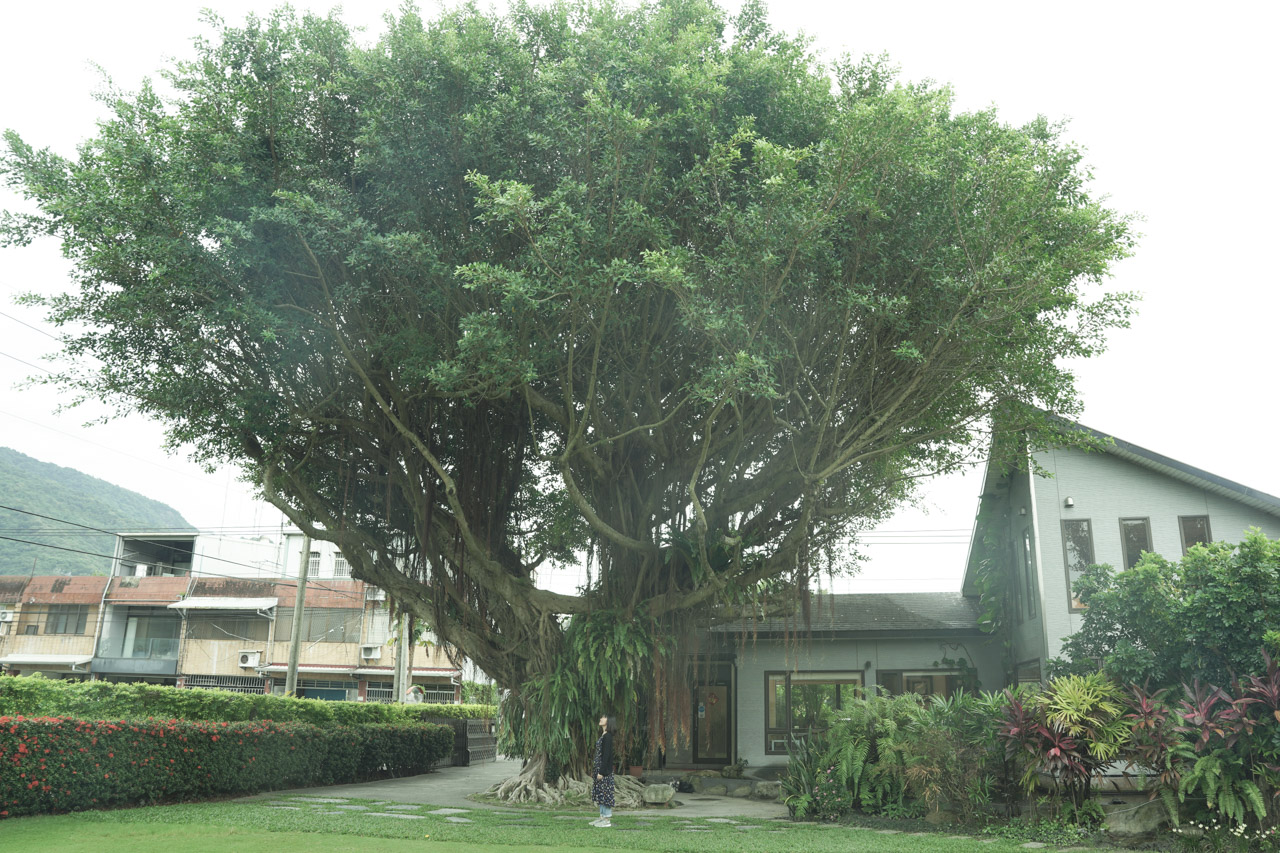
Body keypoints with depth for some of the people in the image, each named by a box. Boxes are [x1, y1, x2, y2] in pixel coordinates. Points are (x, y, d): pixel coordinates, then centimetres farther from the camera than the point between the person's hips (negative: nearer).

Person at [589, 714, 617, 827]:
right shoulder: (604, 735, 13)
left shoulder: (607, 736, -15)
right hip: (599, 768, 9)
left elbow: (606, 755, -19)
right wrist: (595, 771, 20)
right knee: (600, 793, 12)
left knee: (604, 792, -5)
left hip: (604, 769, -9)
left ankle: (607, 820, 0)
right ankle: (602, 817, 19)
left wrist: (601, 772, -20)